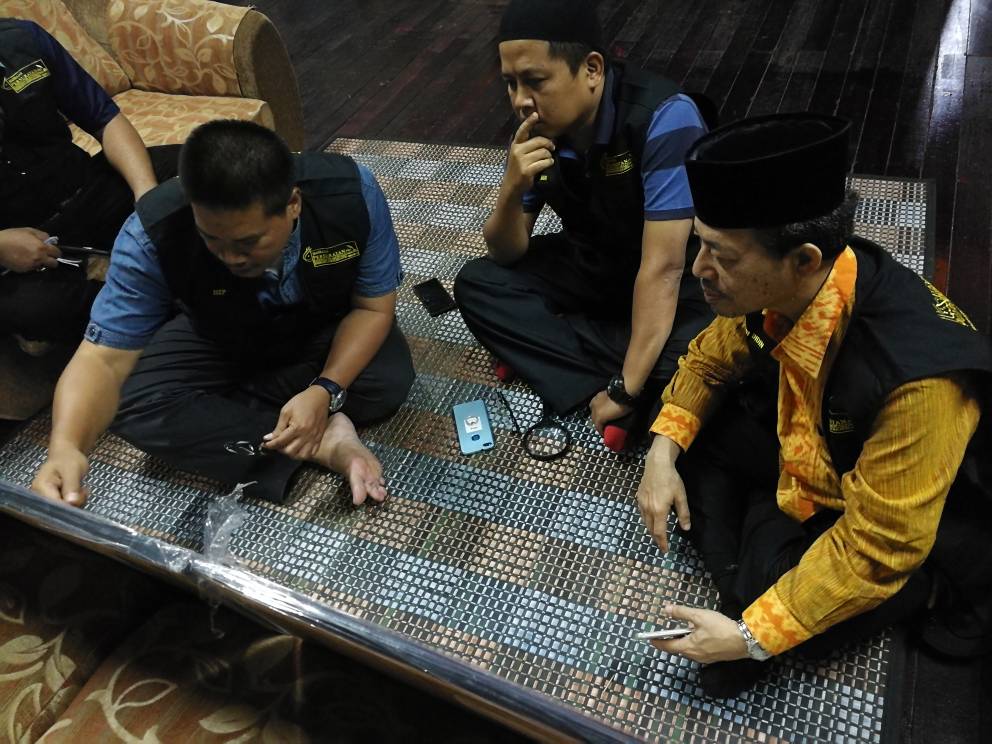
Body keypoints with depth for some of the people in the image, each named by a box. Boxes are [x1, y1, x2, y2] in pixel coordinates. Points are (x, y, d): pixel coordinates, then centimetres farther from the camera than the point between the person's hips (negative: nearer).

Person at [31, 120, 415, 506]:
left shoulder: (352, 194, -32)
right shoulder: (153, 234, -32)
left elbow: (374, 307, -20)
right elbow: (104, 357, -31)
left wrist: (326, 391, -35)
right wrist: (65, 446, -51)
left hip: (325, 330, 0)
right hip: (219, 342, 1)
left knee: (389, 379, -28)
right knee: (135, 404, -24)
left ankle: (212, 407, -13)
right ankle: (325, 442, -22)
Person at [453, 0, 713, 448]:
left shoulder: (664, 117, -28)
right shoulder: (537, 129, -11)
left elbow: (662, 268, -31)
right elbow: (507, 255, -6)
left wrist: (625, 389, -31)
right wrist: (512, 191, -27)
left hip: (680, 280, -6)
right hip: (593, 267, 6)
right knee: (476, 284, -10)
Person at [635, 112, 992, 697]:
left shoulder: (917, 376, -41)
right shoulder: (781, 287, -21)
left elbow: (876, 547, -31)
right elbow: (712, 359, 0)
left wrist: (753, 635, -26)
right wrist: (663, 454, -13)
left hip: (921, 521, -5)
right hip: (815, 447, 6)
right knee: (697, 424, -8)